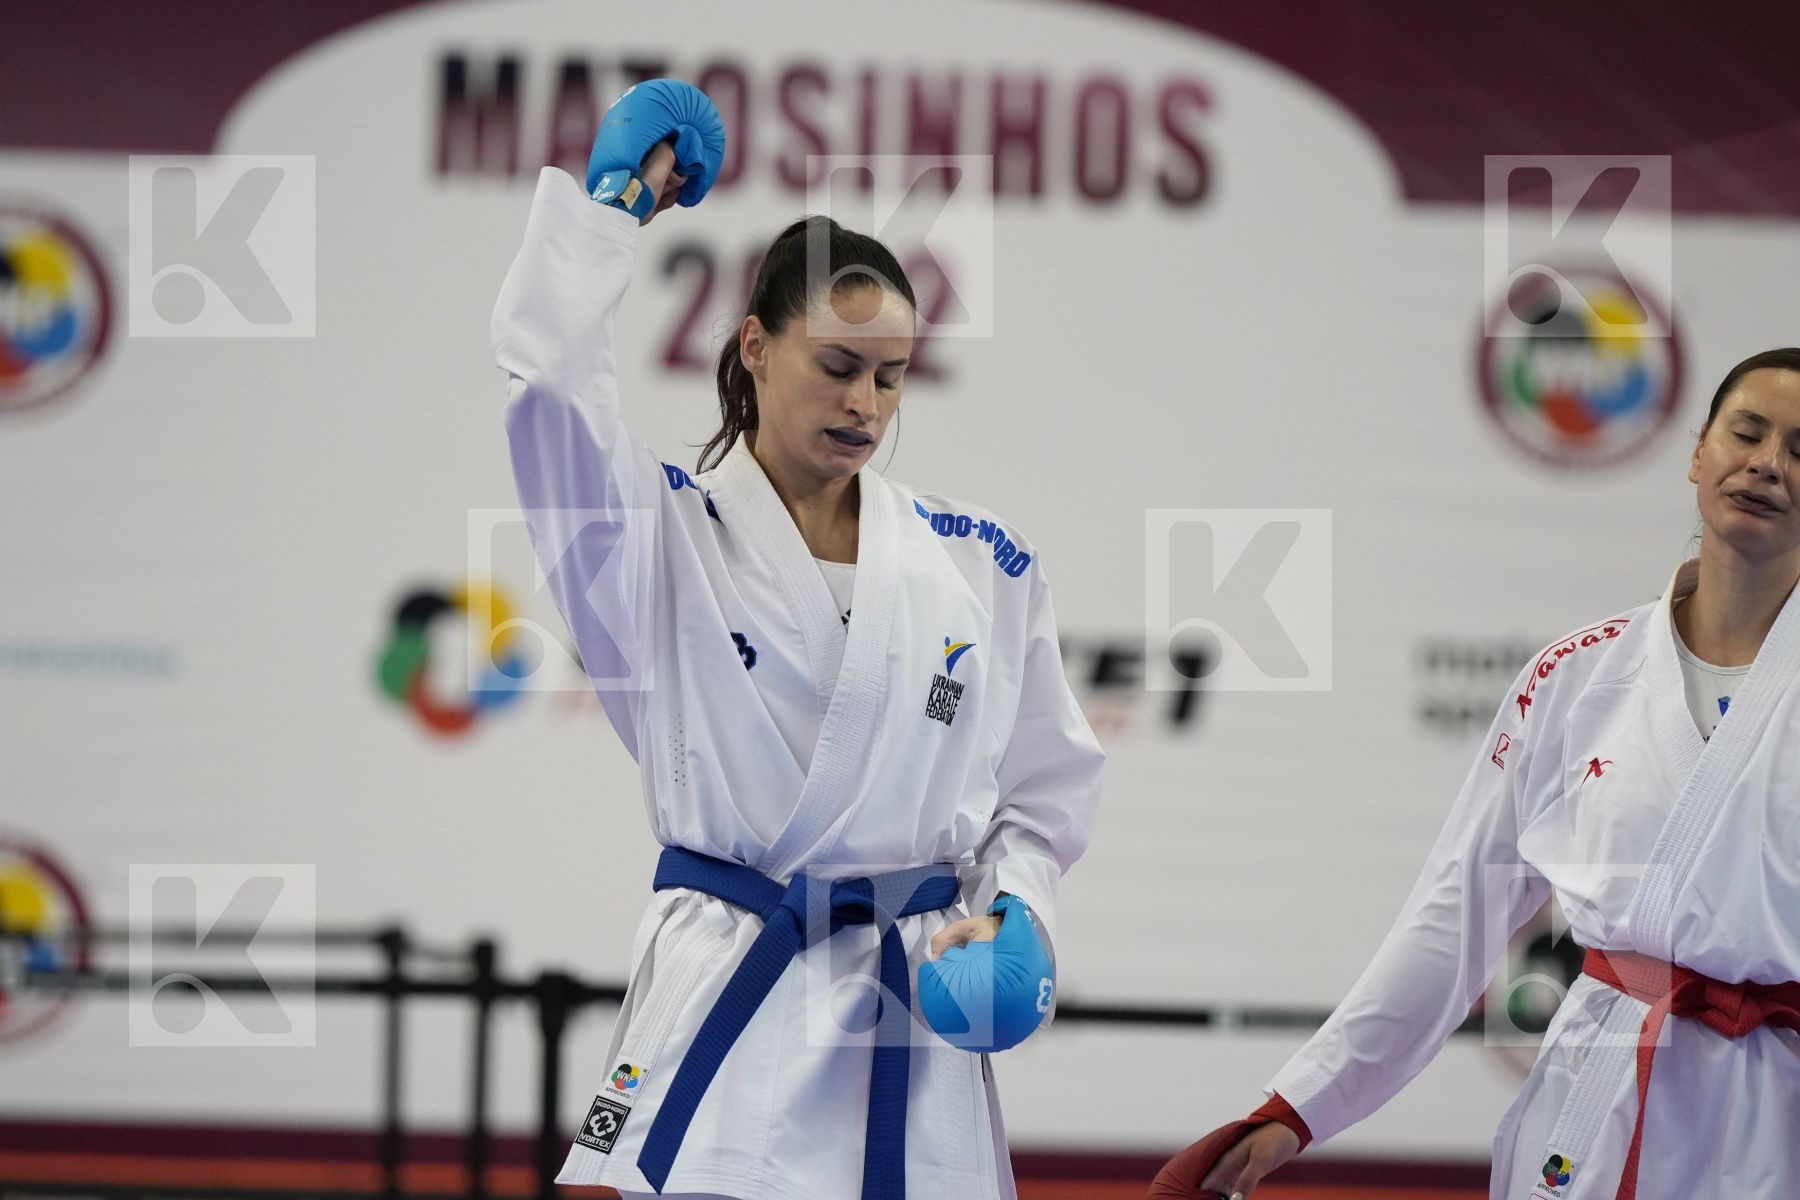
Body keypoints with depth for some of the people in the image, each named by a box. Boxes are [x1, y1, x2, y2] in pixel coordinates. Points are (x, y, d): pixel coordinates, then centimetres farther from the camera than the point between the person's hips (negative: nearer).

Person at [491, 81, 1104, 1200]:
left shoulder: (983, 565, 12)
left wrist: (1011, 914, -2)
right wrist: (615, 197, 0)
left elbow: (1048, 786, 17)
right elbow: (549, 374, -14)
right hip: (727, 1010, -3)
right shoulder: (665, 535, 2)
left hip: (916, 1009, 3)